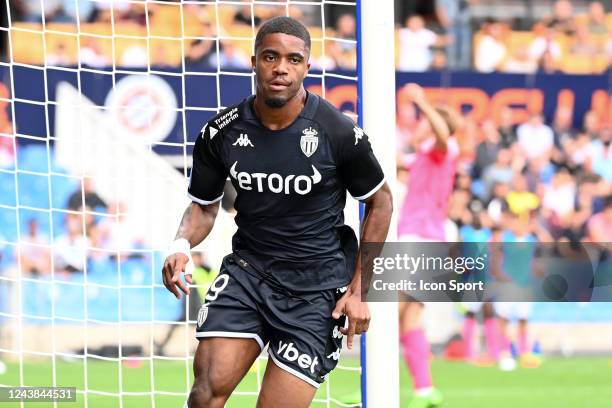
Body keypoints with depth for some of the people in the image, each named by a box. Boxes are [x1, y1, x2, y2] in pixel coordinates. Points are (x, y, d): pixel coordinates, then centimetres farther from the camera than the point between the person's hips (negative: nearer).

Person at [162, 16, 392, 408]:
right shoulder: (221, 133, -4)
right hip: (247, 272, 2)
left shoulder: (340, 133, -11)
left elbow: (380, 201, 3)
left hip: (317, 287, -2)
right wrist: (182, 246, -12)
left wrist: (359, 291, 0)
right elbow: (204, 206, 11)